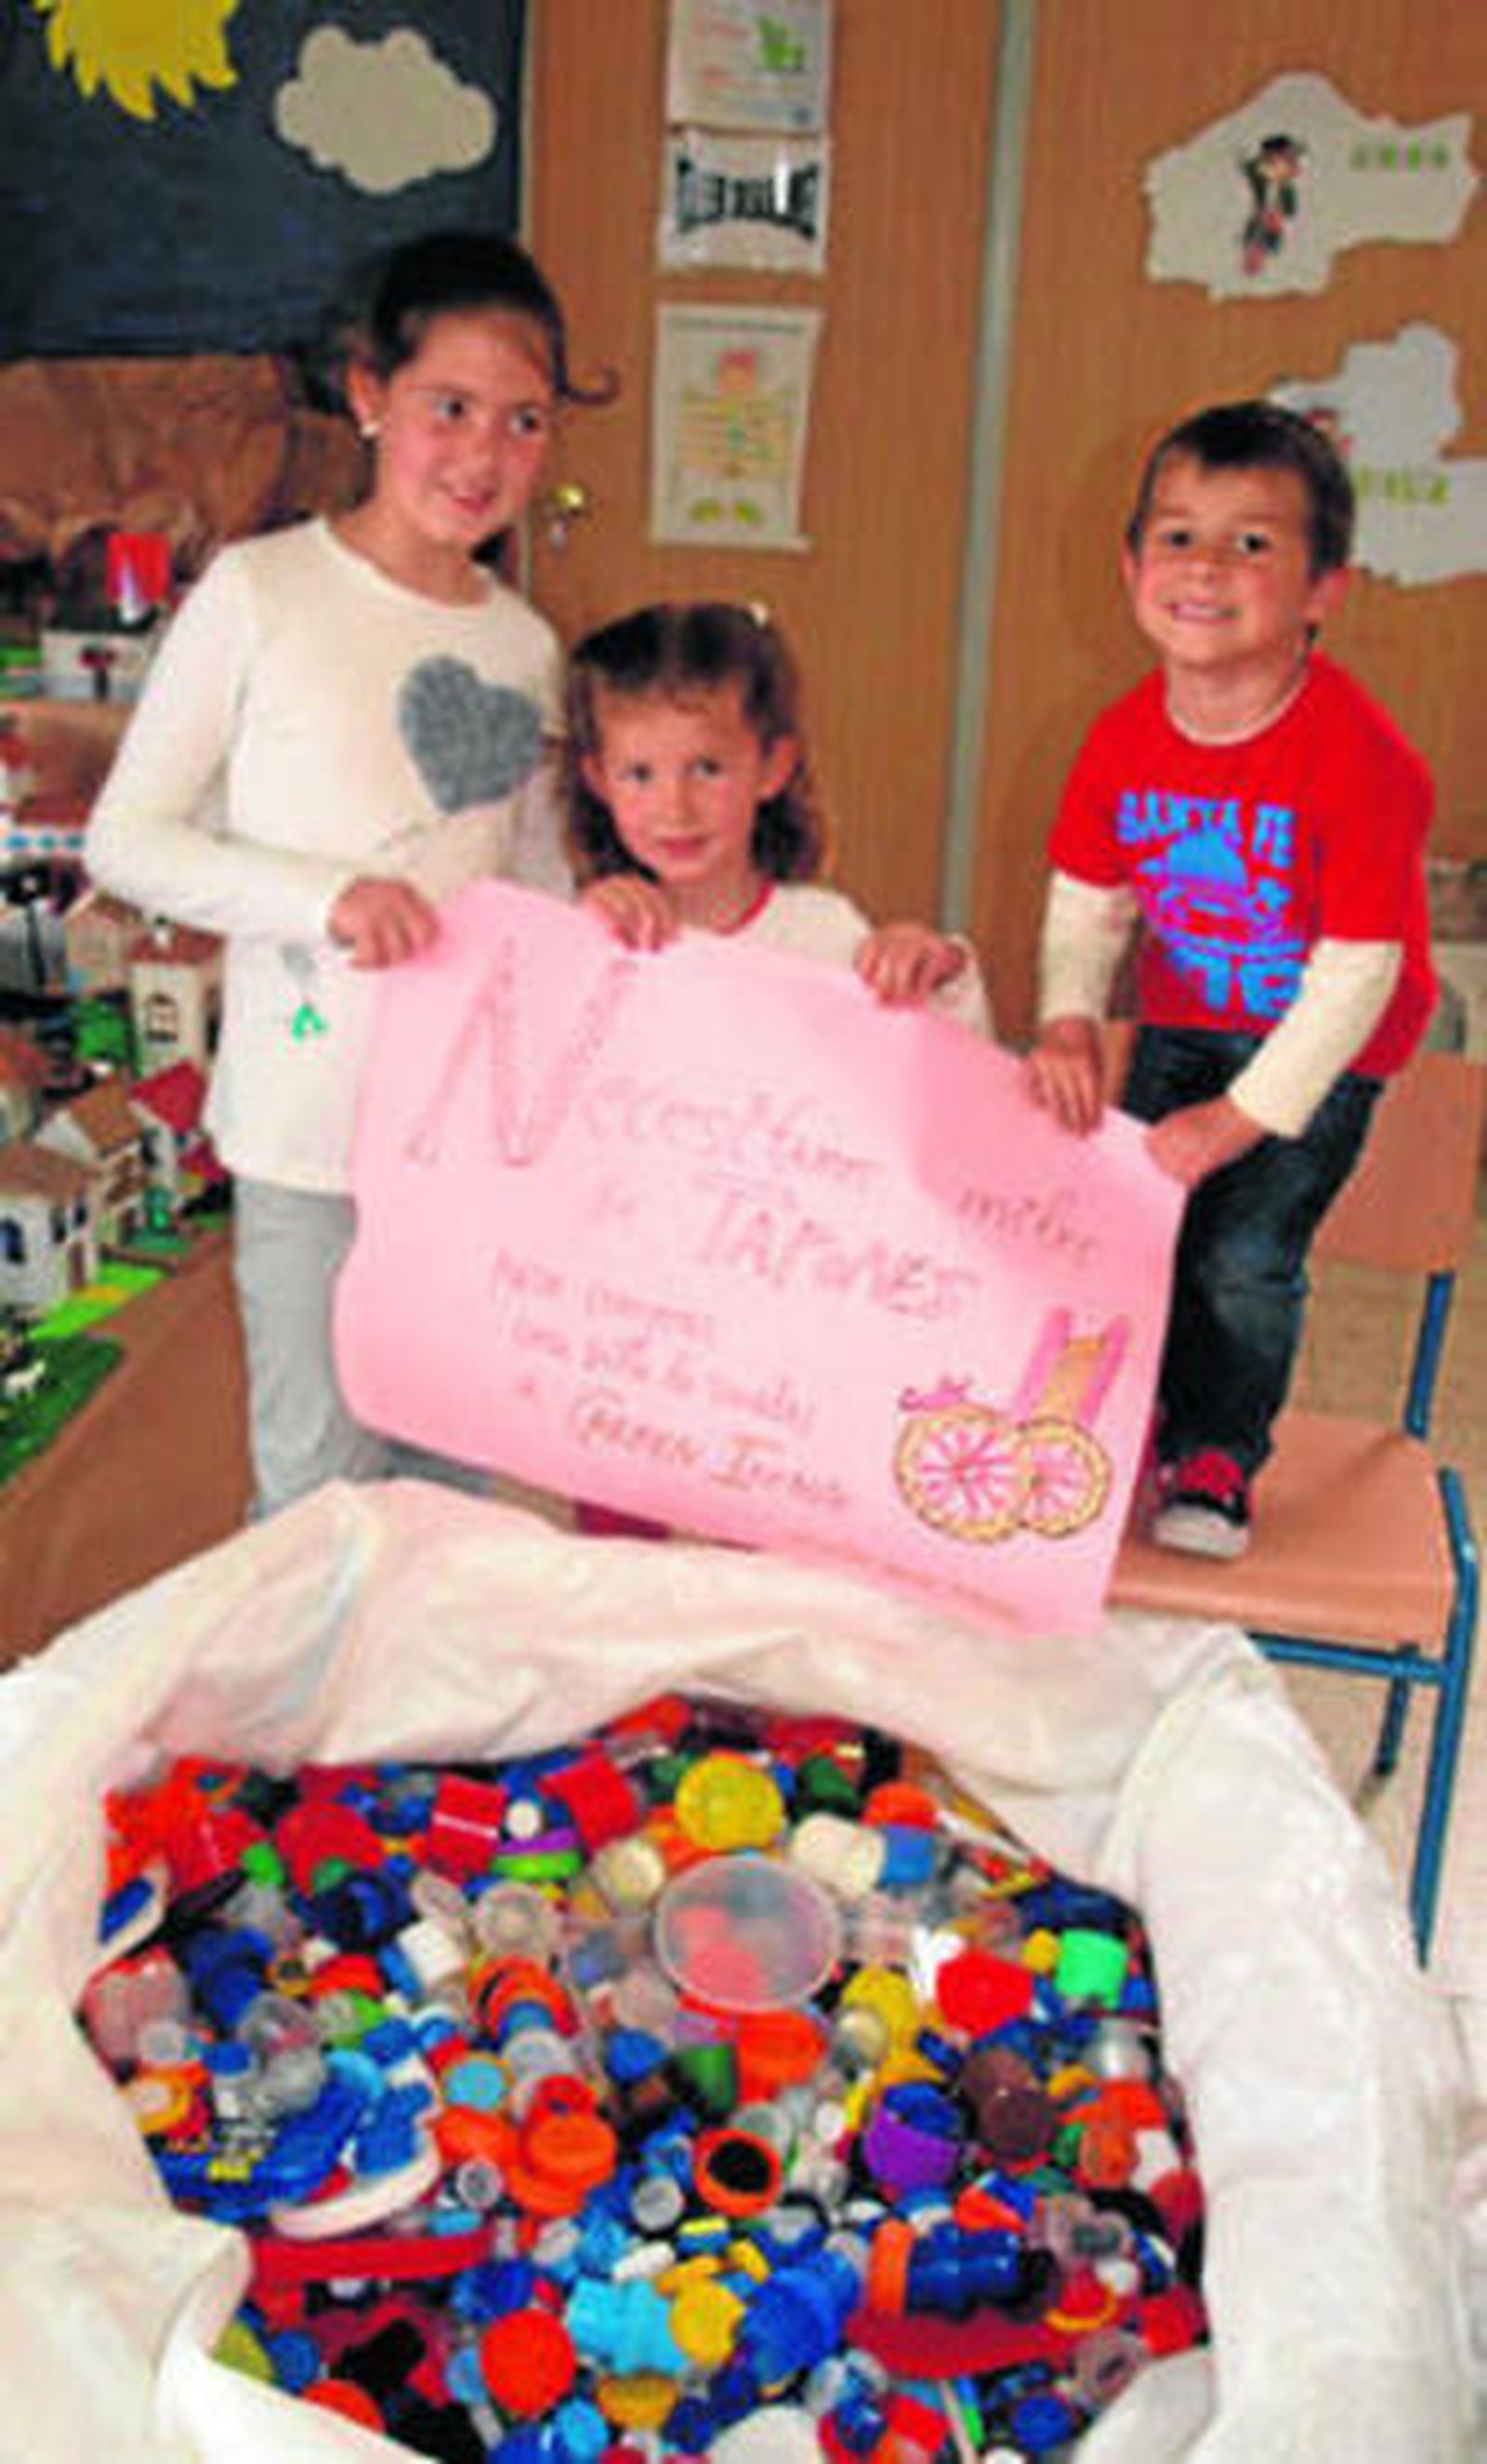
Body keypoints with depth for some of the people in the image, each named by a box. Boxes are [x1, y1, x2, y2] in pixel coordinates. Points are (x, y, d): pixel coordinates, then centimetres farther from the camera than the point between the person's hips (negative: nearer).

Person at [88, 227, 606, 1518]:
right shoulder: (259, 594, -7)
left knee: (452, 1481, 16)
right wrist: (325, 896, -19)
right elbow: (125, 839, -5)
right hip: (314, 1122, -4)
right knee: (322, 1489, 3)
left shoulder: (526, 645, 8)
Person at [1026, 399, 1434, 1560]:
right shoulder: (1125, 740, -11)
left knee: (1245, 1255, -11)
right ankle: (1140, 1417, 28)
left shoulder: (1361, 759, -28)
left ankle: (1221, 1458, 15)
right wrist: (1069, 1020, -14)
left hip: (1323, 1045, -5)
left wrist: (1245, 1115, -25)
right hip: (1183, 1023, 5)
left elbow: (1357, 974, -25)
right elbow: (1088, 898, 3)